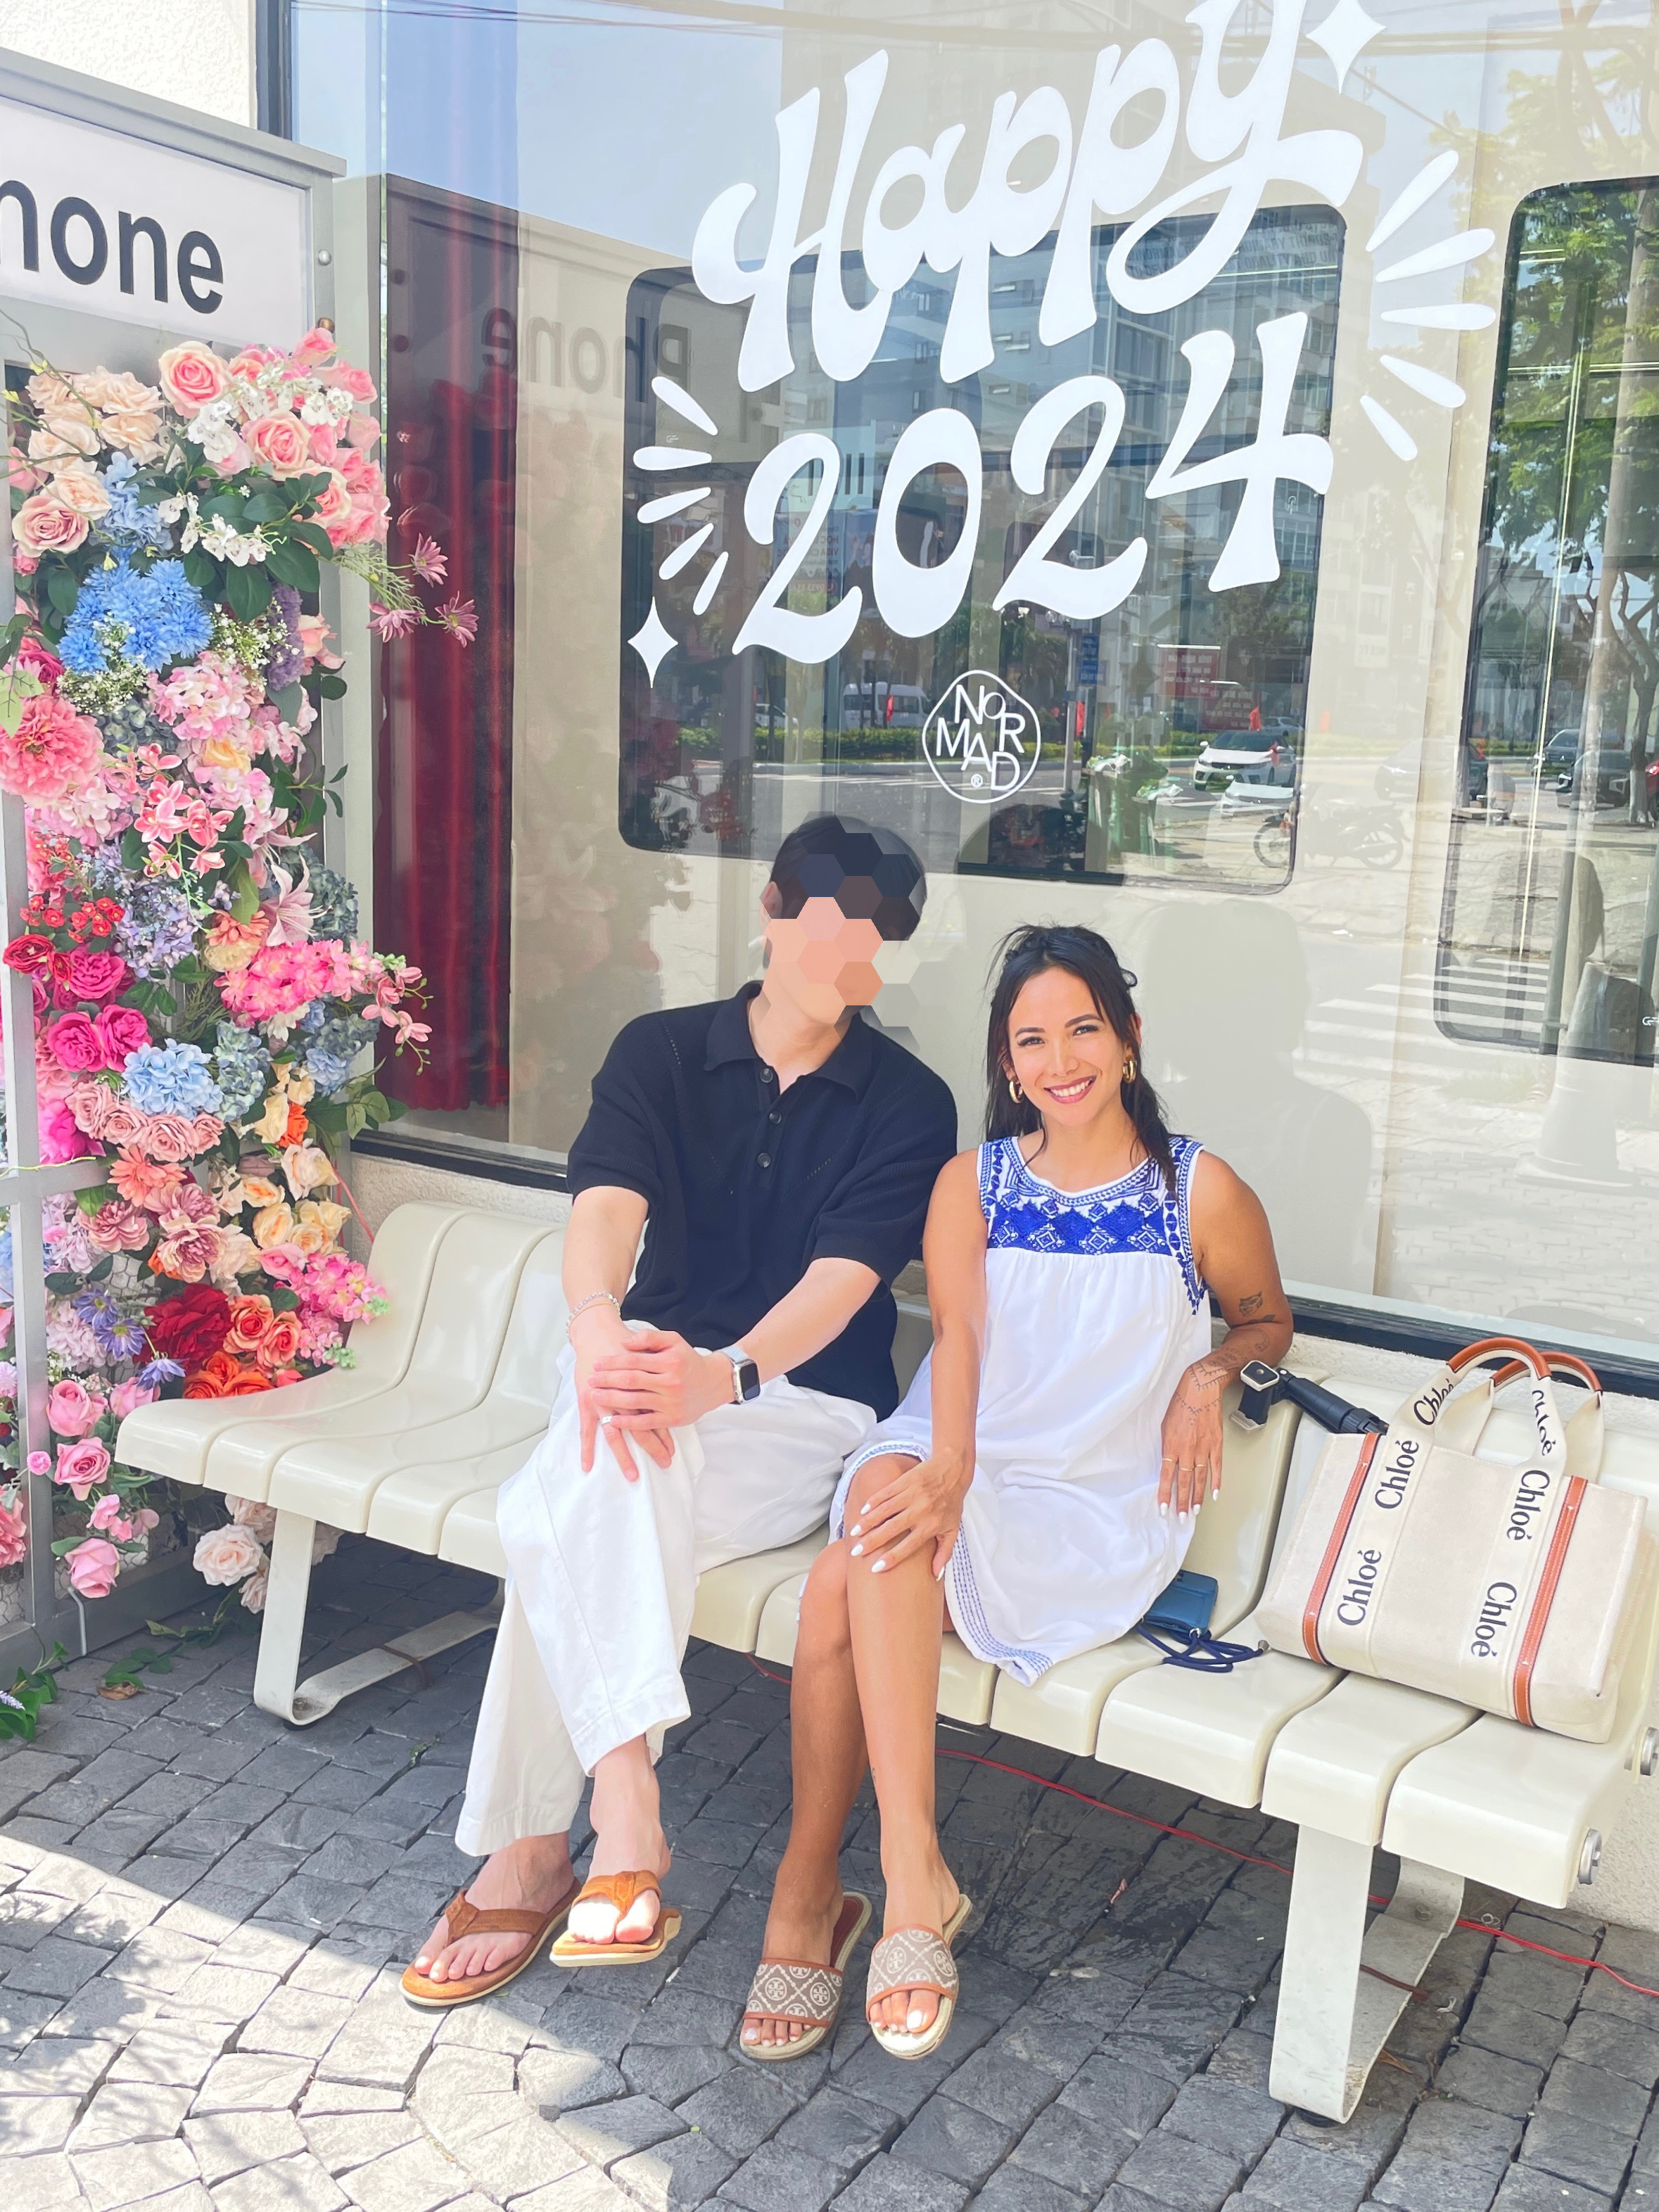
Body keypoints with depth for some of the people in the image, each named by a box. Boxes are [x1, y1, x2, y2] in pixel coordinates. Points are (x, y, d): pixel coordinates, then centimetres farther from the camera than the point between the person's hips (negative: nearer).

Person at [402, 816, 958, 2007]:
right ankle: (625, 1817, -32)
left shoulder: (908, 1103, -2)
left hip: (807, 1410, -3)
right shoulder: (662, 1051, 4)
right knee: (605, 1457, -34)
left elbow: (843, 1276, -16)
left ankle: (530, 1851, -26)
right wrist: (596, 1322, -39)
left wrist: (724, 1373, -38)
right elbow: (608, 1204, -14)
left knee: (560, 1519, -31)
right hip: (653, 1371, 3)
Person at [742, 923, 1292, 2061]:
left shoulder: (1202, 1191, 4)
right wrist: (946, 1469, -28)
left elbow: (1269, 1318, 20)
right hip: (956, 1470, 3)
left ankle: (808, 1891, -18)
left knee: (841, 1594, -29)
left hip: (1097, 1512, -3)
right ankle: (914, 1874, -30)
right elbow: (958, 1330, -8)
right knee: (886, 1493, -35)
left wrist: (1211, 1373, -4)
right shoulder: (973, 1182, 7)